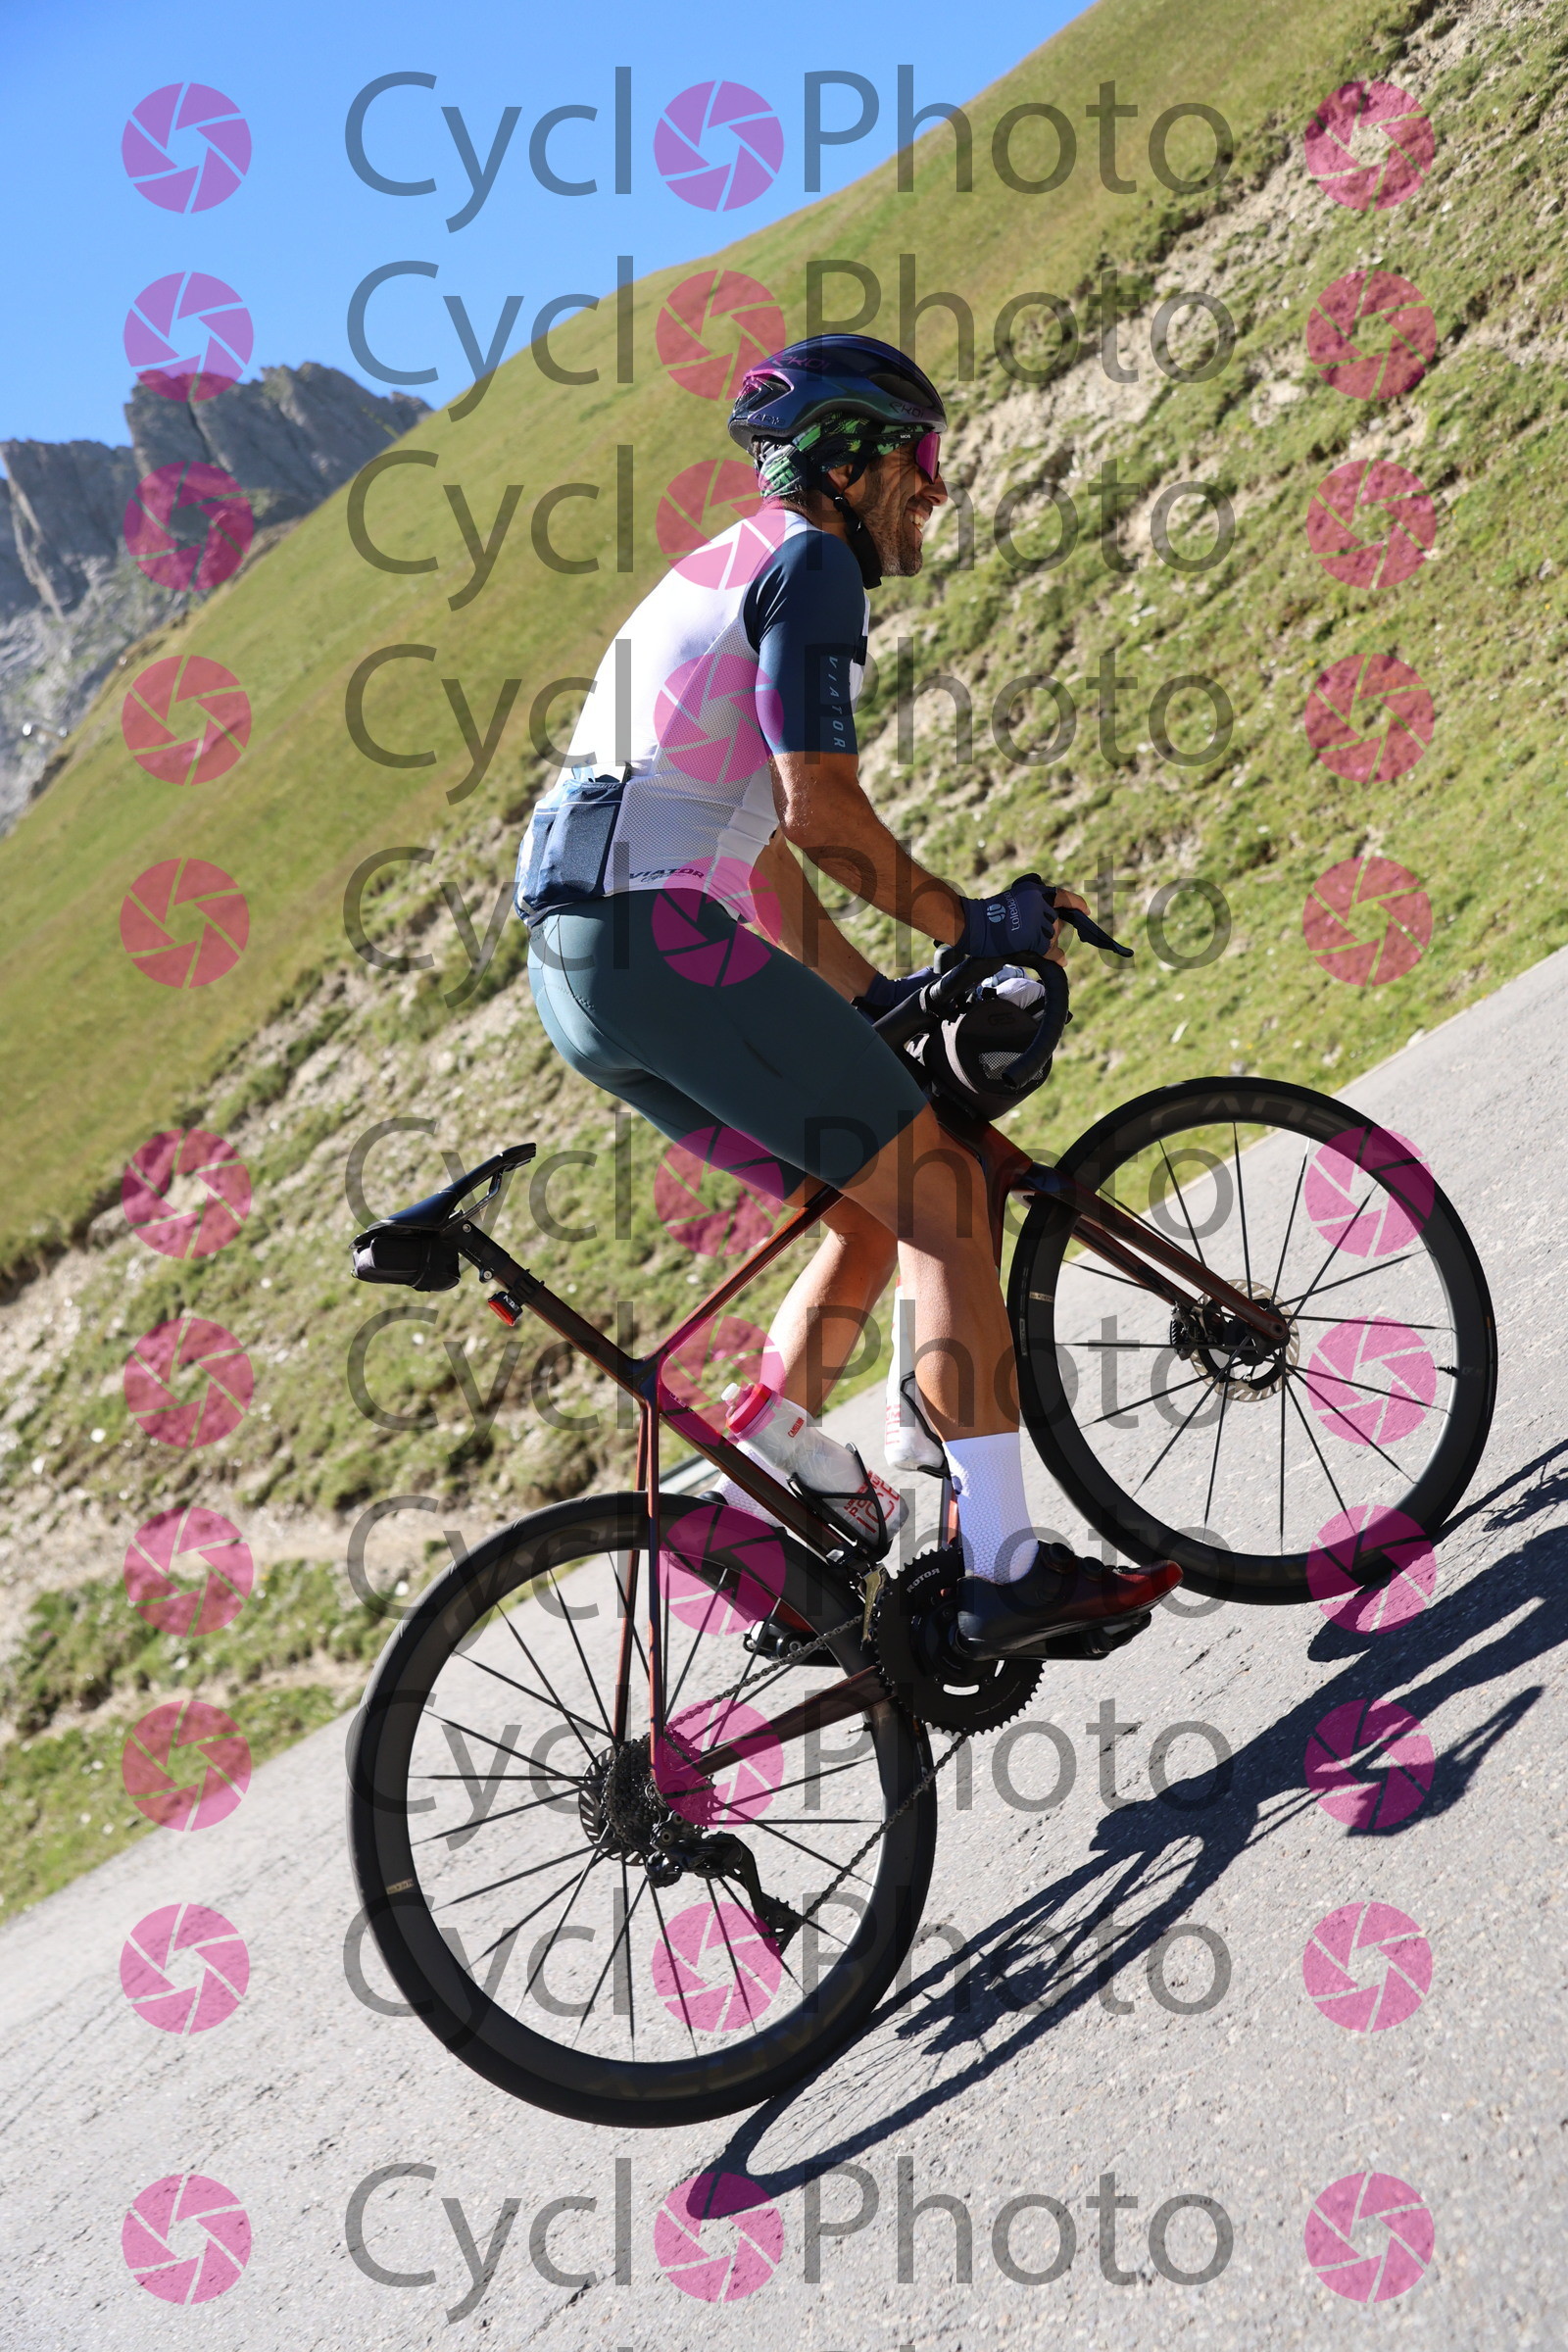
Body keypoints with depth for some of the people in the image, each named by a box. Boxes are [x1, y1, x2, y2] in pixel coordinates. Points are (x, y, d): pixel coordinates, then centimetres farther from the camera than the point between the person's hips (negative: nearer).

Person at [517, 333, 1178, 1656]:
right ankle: (1007, 1572, -7)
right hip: (662, 941, -10)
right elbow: (821, 812, -13)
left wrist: (876, 997, 25)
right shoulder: (808, 564, -2)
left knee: (871, 1208, 16)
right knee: (943, 1197, -6)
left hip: (577, 974, 10)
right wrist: (972, 926, -2)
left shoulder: (718, 571, 29)